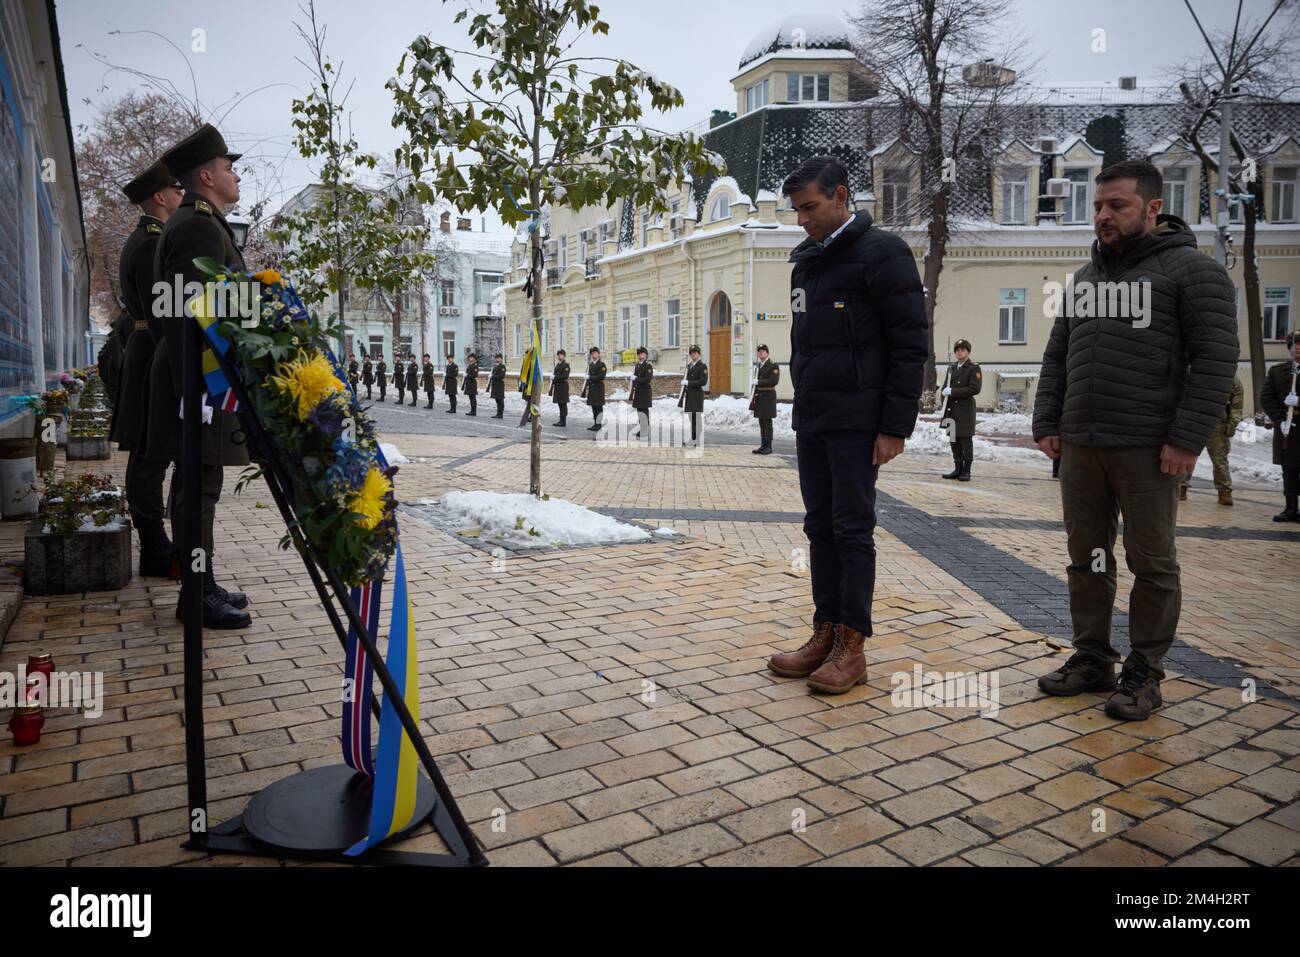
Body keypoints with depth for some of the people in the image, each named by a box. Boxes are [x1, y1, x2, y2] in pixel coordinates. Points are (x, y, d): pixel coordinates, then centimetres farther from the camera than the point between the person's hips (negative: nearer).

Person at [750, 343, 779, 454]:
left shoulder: (773, 366, -7)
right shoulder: (758, 366, 15)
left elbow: (774, 381, -18)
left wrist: (758, 382, -20)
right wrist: (753, 397, 16)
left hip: (768, 397, -7)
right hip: (759, 398, 7)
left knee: (767, 422, -5)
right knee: (761, 423, 9)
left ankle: (768, 447, 0)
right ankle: (763, 446, 14)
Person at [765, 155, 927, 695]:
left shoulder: (881, 253, -8)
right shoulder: (805, 260, 16)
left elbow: (910, 345, -12)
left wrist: (896, 425, -16)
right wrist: (802, 405, 17)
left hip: (856, 422, -8)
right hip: (810, 421, 8)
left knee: (853, 530, -2)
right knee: (820, 528, 10)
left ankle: (852, 647, 7)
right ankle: (825, 635, 19)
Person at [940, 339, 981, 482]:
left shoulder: (974, 368, -2)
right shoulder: (951, 368, 17)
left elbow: (975, 388, -14)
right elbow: (946, 388, 20)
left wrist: (953, 392, -16)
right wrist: (945, 406, 5)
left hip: (965, 410, -6)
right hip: (952, 410, 6)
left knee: (966, 440, -3)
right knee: (954, 440, 8)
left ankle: (966, 471, 2)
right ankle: (958, 469, 16)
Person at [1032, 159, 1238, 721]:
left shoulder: (1190, 270, -3)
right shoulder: (1085, 277, 16)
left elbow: (1215, 359, -10)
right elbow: (1057, 357, 17)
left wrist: (1187, 440, -16)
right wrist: (1047, 423, 8)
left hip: (1147, 450, -6)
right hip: (1080, 445, 6)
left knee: (1151, 564, 4)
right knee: (1087, 559, 10)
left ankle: (1144, 673, 15)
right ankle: (1091, 659, 22)